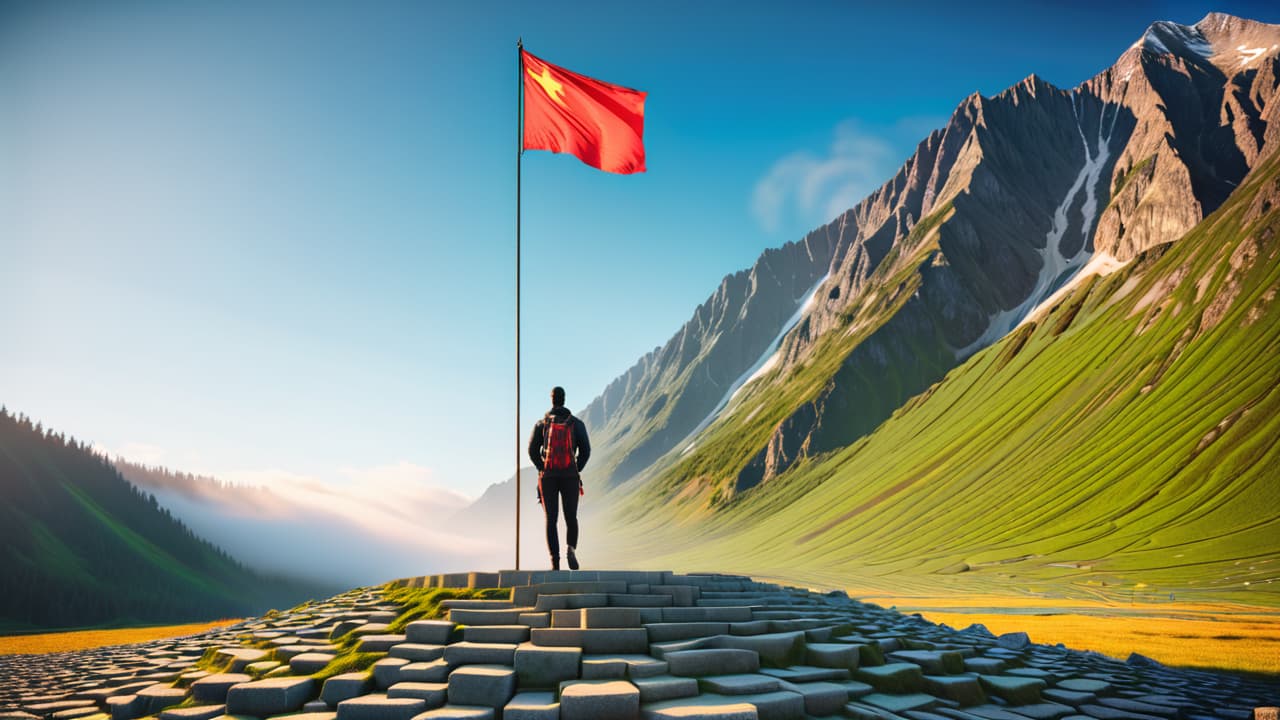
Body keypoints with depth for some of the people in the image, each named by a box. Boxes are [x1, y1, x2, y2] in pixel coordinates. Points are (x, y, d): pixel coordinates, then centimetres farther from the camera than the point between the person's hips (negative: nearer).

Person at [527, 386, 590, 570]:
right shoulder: (577, 423, 2)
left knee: (551, 520, 6)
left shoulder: (541, 424, 3)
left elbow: (532, 451, -1)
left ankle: (555, 561, -4)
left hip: (548, 477, 1)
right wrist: (576, 470, 10)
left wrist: (543, 470, 12)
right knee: (571, 518, 12)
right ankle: (571, 549, -12)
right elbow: (585, 450, -4)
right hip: (570, 476, 0)